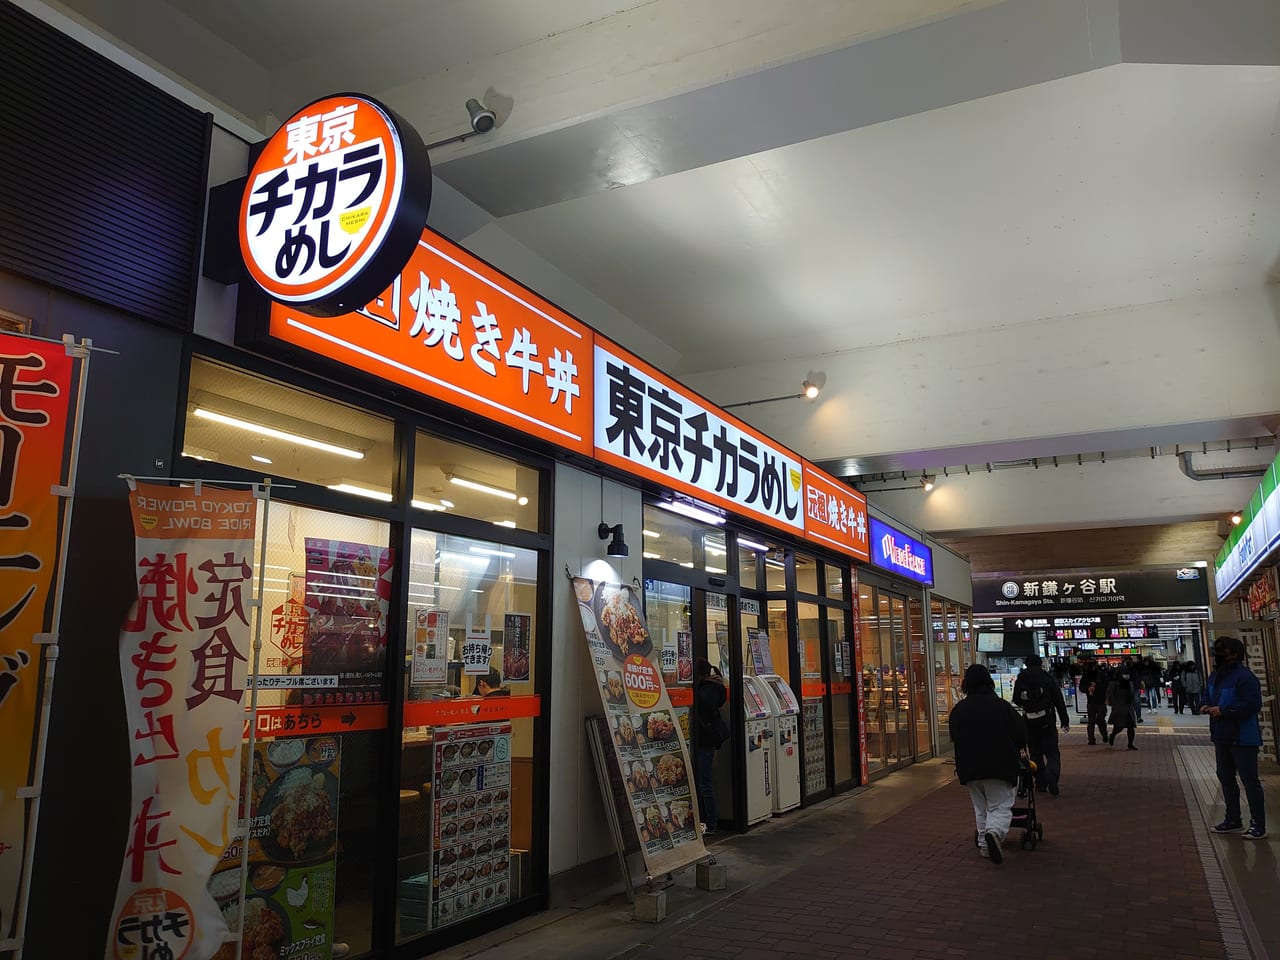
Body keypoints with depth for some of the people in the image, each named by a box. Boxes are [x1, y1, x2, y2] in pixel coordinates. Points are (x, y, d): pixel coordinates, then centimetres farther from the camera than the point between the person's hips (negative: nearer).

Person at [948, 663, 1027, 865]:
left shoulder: (958, 709, 4)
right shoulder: (1002, 706, -1)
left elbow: (954, 738, 10)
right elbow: (1021, 734, 2)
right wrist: (1014, 750, 22)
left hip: (969, 767, 3)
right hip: (1000, 765, -2)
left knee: (980, 807, 19)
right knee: (1001, 807, 4)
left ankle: (984, 843, 19)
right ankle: (995, 832, -23)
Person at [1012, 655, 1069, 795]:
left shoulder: (1020, 680, -1)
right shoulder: (1048, 679, -4)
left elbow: (1016, 701, 9)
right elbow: (1059, 702, -3)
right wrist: (1065, 721, 2)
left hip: (1029, 723, 2)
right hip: (1047, 722, -1)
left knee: (1035, 753, 13)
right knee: (1052, 752, 4)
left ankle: (1040, 783, 14)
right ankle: (1052, 775, -21)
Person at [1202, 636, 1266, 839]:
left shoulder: (1244, 677, -20)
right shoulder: (1216, 675, 9)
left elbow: (1252, 705, -26)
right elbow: (1208, 694, 24)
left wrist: (1223, 710, -25)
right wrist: (1207, 706, 2)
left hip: (1242, 738, -9)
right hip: (1222, 737, 9)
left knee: (1249, 780, -2)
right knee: (1225, 777, 16)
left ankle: (1258, 825, 7)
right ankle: (1233, 819, 28)